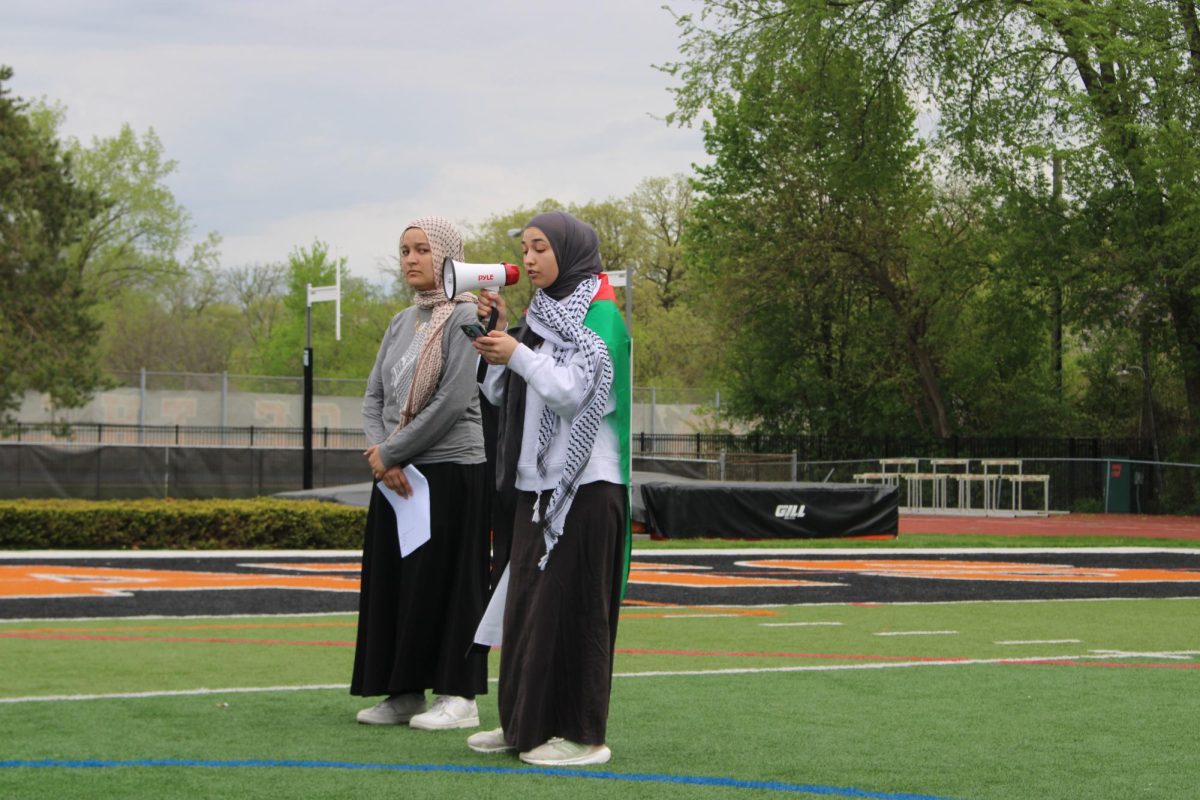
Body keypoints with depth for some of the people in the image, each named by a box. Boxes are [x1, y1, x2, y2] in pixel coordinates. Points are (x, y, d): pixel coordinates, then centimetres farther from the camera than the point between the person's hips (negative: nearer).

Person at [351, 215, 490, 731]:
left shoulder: (465, 317, -8)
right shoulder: (401, 324, 15)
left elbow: (453, 401, -16)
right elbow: (374, 397, 13)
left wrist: (390, 451, -12)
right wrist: (379, 451, -6)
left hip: (452, 471, -7)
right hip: (397, 474, 7)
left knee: (446, 581, -5)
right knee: (391, 580, 6)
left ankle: (458, 696, 1)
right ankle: (404, 693, 13)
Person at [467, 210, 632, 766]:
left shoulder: (600, 316, -8)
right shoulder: (543, 314, 15)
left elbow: (572, 393, -19)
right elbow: (501, 397, 13)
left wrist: (518, 355, -14)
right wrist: (499, 332, 3)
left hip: (583, 486, -8)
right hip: (537, 481, 8)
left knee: (571, 605, -6)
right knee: (526, 602, 9)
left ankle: (582, 734, 0)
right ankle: (527, 722, 16)